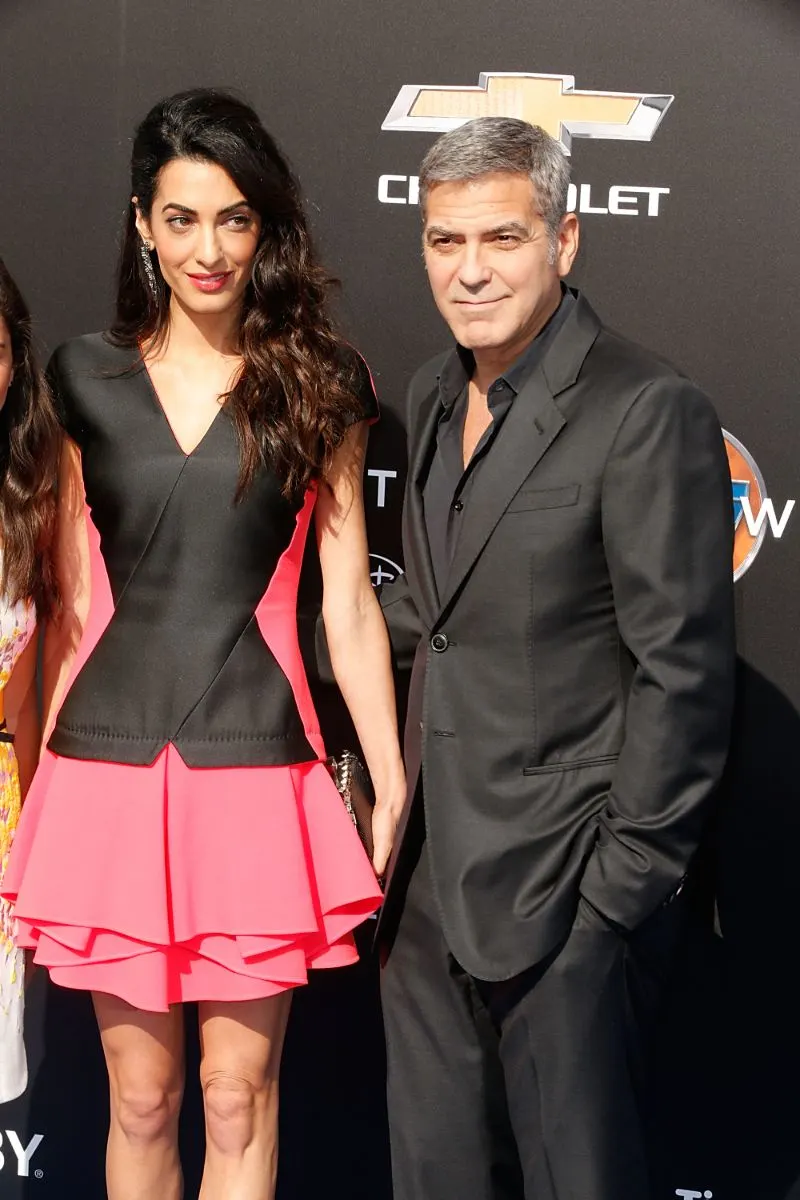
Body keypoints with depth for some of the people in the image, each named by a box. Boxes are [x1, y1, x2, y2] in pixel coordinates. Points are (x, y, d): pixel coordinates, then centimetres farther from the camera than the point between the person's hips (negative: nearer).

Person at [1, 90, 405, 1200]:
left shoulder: (318, 386, 3)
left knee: (239, 1099, 5)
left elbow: (348, 603, 3)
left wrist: (393, 785, 1)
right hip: (111, 765, 1)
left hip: (255, 766, -1)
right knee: (141, 1099, 9)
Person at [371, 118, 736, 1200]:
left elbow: (683, 672, -15)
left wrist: (628, 886, -15)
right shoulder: (436, 394, 11)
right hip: (432, 882, 8)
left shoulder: (649, 412, -14)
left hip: (564, 898, -7)